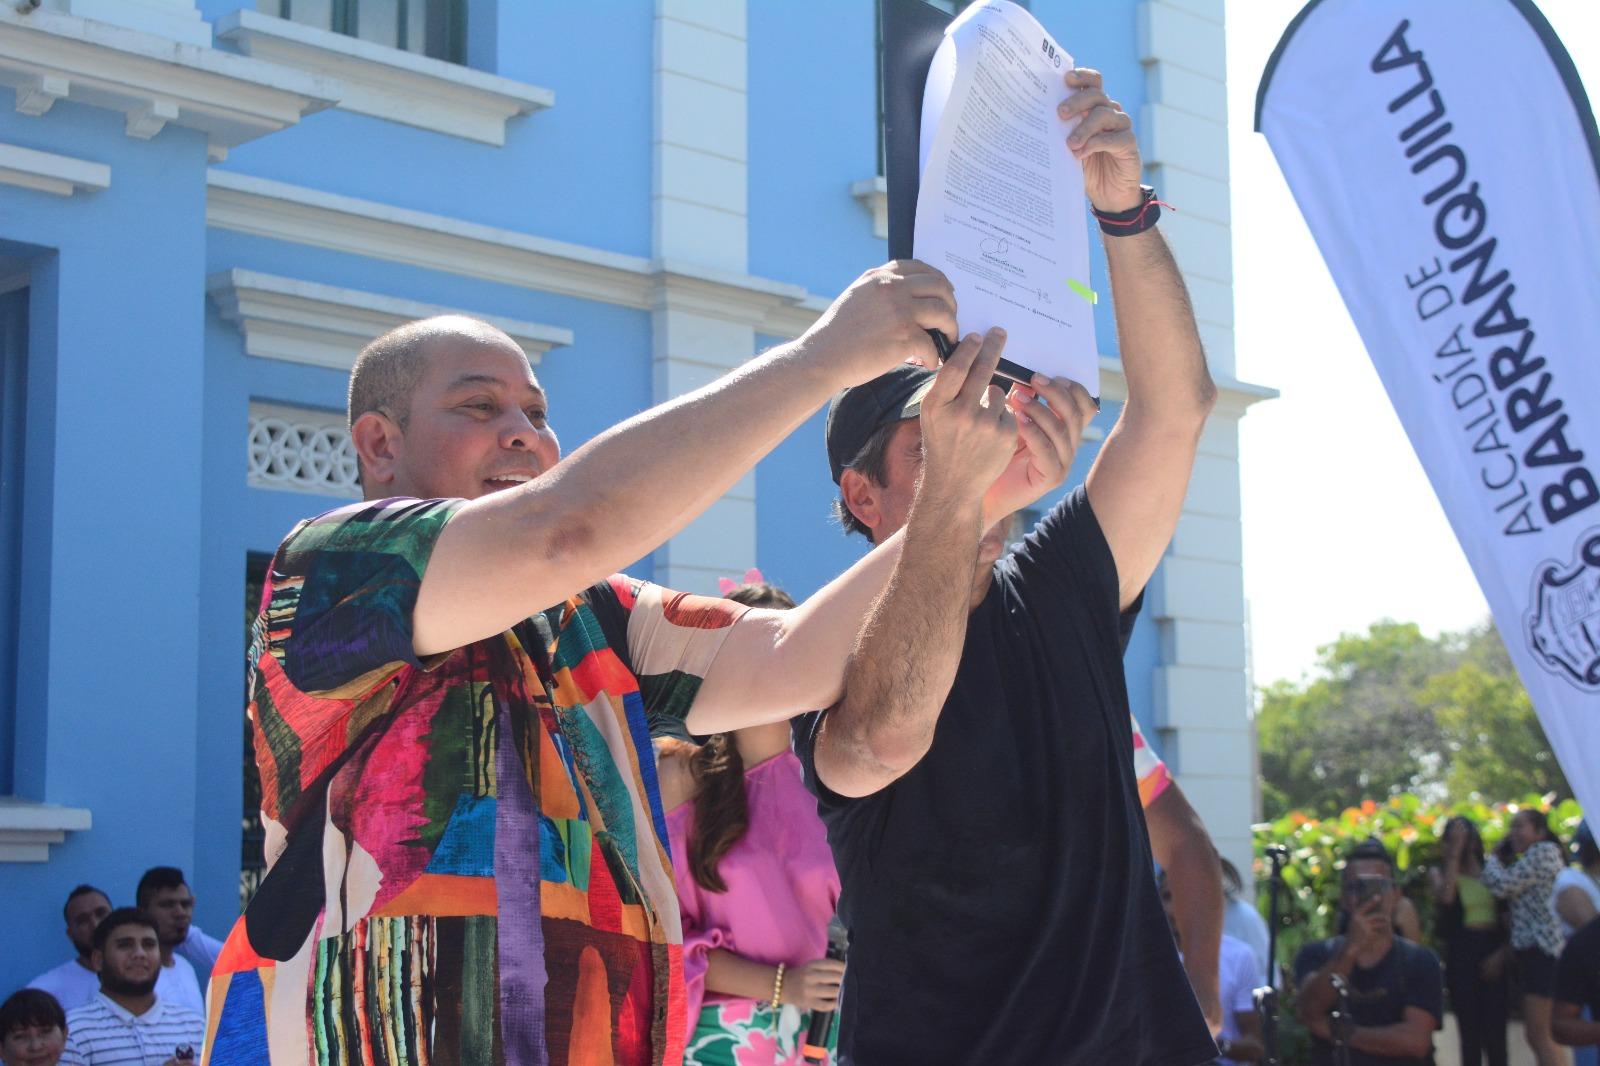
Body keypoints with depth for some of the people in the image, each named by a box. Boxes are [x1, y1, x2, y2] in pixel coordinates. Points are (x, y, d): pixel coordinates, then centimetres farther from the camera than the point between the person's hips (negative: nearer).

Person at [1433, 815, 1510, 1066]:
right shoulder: (1442, 873, 6)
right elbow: (1445, 896, -17)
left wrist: (1503, 954, -6)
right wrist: (1455, 855, -12)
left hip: (1493, 957, 1)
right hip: (1461, 958, -1)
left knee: (1495, 1032, -5)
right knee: (1469, 1033, 2)